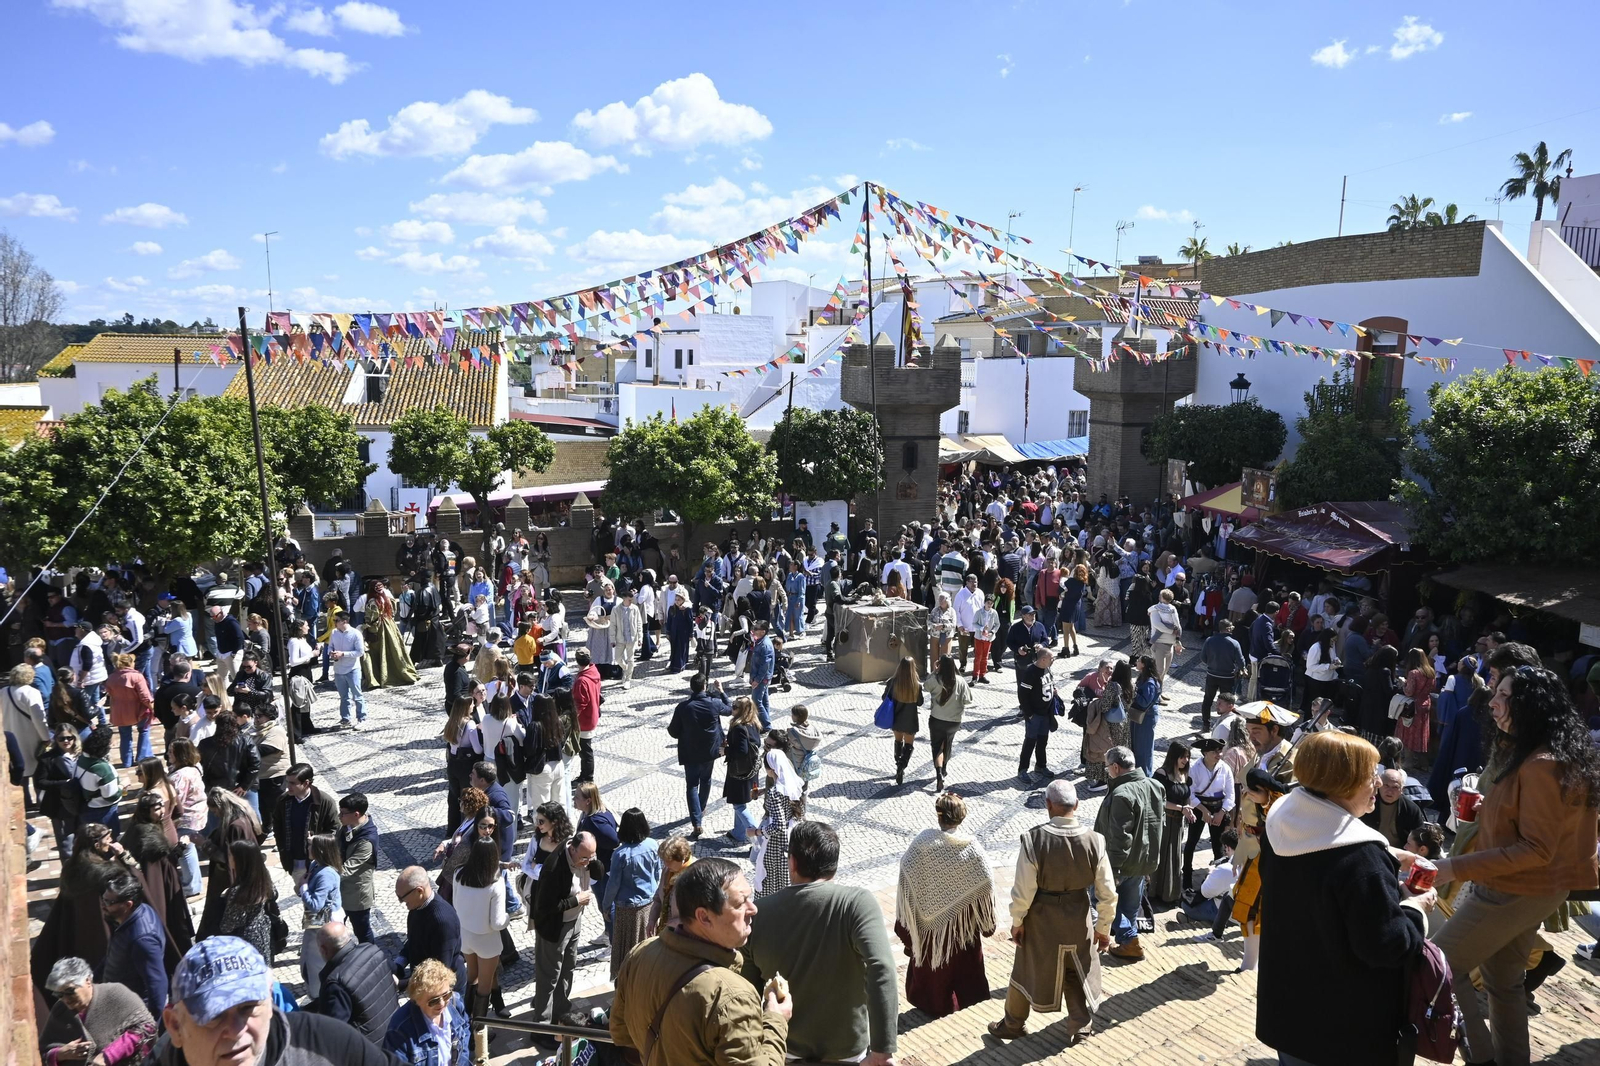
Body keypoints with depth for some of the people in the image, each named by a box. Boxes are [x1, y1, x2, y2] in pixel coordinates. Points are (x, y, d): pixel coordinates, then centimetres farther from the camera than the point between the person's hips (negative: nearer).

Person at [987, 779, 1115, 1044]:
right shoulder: (1094, 840, -16)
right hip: (1079, 919, 2)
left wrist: (1017, 922, -1)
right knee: (1078, 973, 25)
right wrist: (1104, 927, 6)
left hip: (1042, 919, -2)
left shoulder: (1034, 839, -24)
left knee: (1027, 971, 20)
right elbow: (1107, 893, -8)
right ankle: (1080, 1027, 40)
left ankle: (1013, 1025, 38)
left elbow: (1023, 891, -17)